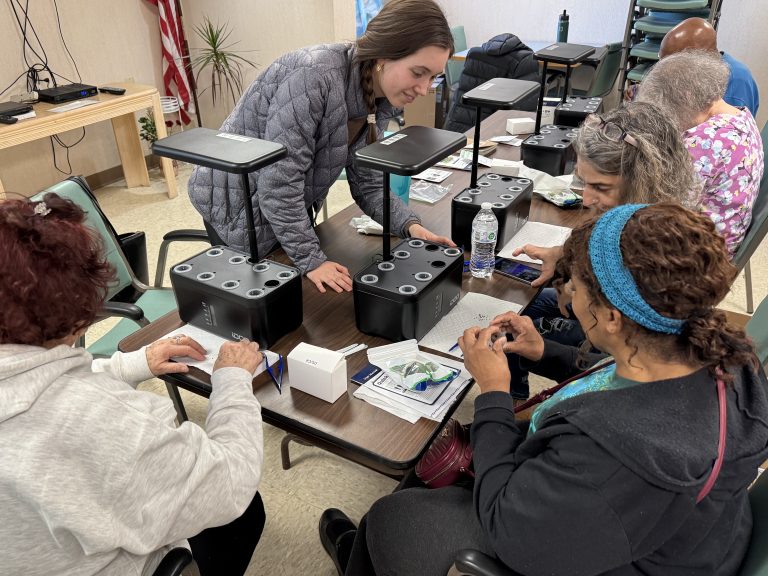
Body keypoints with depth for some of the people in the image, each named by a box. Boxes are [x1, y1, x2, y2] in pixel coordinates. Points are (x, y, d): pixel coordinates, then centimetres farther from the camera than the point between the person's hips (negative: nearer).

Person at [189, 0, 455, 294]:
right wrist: (311, 259, -28)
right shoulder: (314, 75, -33)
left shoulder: (381, 102, -8)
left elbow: (368, 183, -3)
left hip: (292, 210, 7)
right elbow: (279, 184, -33)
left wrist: (410, 226, -19)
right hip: (236, 203, -6)